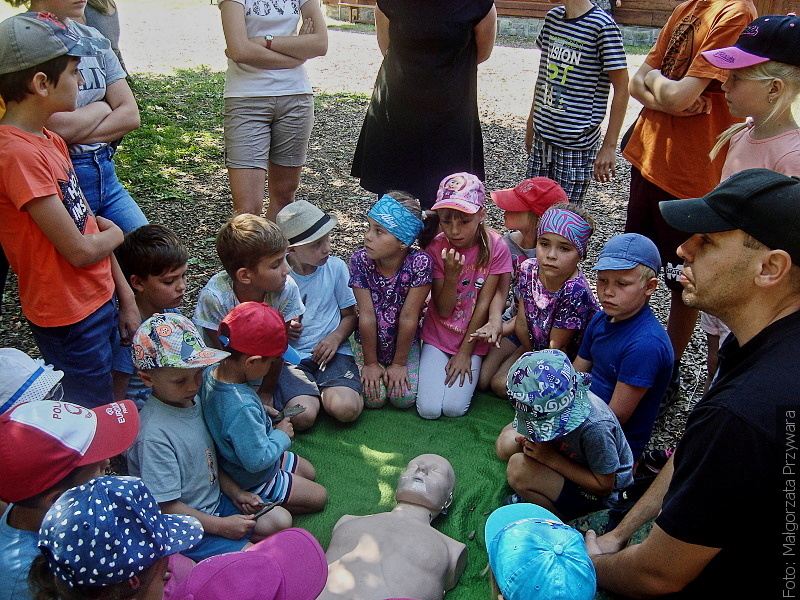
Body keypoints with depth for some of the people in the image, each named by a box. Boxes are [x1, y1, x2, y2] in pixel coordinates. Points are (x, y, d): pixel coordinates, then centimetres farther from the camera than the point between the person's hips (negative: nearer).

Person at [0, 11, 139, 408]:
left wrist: (126, 299, 8)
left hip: (99, 300, 8)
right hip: (70, 320, -8)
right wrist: (114, 234, -1)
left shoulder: (49, 139, 6)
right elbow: (79, 250, -23)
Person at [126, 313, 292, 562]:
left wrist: (235, 493, 1)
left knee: (281, 519, 4)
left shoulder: (194, 402, -2)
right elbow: (165, 507, -23)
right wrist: (221, 526, -18)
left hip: (215, 502, 8)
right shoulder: (154, 435, -29)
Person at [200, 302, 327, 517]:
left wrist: (261, 411, -1)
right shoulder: (243, 408, -42)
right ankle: (260, 507, 3)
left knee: (309, 472, 24)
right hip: (254, 480, -9)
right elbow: (257, 460, -33)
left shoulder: (211, 372, -15)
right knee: (319, 497, 7)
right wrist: (282, 435, -17)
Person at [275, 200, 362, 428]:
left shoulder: (336, 267, 1)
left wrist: (335, 338, -11)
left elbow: (350, 315, 9)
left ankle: (325, 392, 8)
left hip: (332, 351, 1)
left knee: (346, 409, -24)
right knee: (302, 417, -24)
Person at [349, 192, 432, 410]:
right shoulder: (360, 260, -21)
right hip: (368, 342, 1)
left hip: (405, 343, -1)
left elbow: (408, 317, -21)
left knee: (403, 398, -10)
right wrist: (370, 363, -11)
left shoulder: (420, 263, -27)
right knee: (373, 399, -10)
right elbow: (367, 315, -18)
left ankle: (394, 367, 21)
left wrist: (399, 363, -13)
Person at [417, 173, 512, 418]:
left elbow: (483, 303, -11)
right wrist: (451, 276, -30)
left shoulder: (495, 248, -16)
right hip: (437, 336, 1)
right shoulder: (435, 249, -13)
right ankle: (432, 365, 19)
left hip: (472, 339, -1)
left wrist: (465, 352, -8)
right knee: (429, 409, -9)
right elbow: (443, 311, -12)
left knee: (454, 408, -13)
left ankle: (467, 365, 15)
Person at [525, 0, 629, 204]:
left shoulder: (602, 26, -12)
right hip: (542, 135, 7)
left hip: (577, 143, -6)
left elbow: (621, 88, -11)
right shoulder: (552, 17, 9)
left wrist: (609, 146, -14)